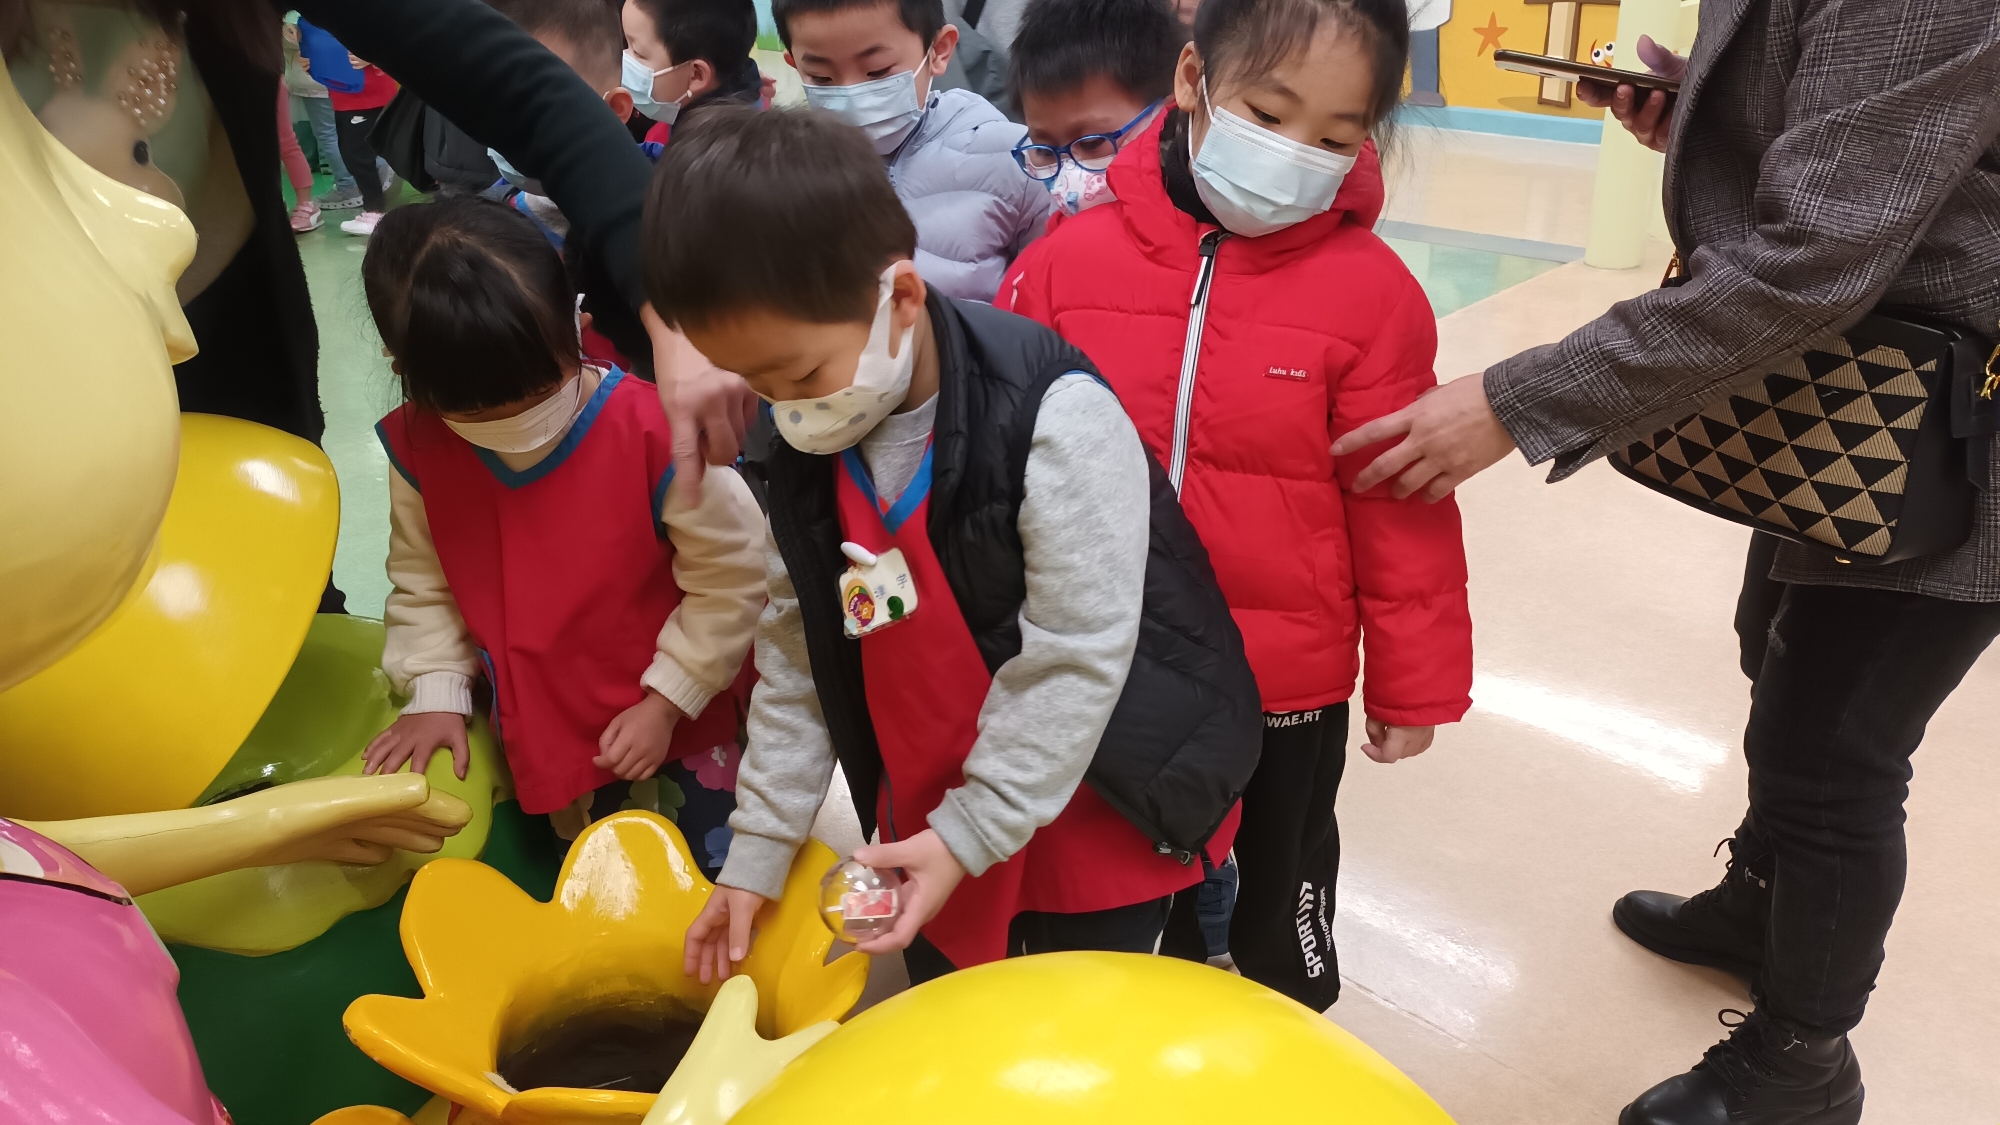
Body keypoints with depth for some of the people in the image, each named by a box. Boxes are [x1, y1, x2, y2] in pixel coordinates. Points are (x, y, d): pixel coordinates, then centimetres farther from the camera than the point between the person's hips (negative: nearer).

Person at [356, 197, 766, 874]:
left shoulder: (652, 429, -28)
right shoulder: (419, 450, -12)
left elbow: (731, 577, -18)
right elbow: (421, 582, 4)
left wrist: (666, 700, -15)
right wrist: (436, 693, -6)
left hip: (676, 720, -3)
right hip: (545, 737, 4)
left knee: (717, 872, 13)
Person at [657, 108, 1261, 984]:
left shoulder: (1053, 418, -27)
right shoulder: (804, 453, -6)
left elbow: (1073, 657, -23)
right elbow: (794, 653, 2)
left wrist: (972, 830, -20)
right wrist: (758, 850, 3)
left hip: (1096, 819, -5)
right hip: (930, 825, 6)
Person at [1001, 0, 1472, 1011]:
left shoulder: (1369, 291, -14)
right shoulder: (1074, 257, -10)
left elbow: (1400, 507, -8)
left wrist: (1414, 682, -2)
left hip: (1289, 684, -1)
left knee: (1281, 894, 23)